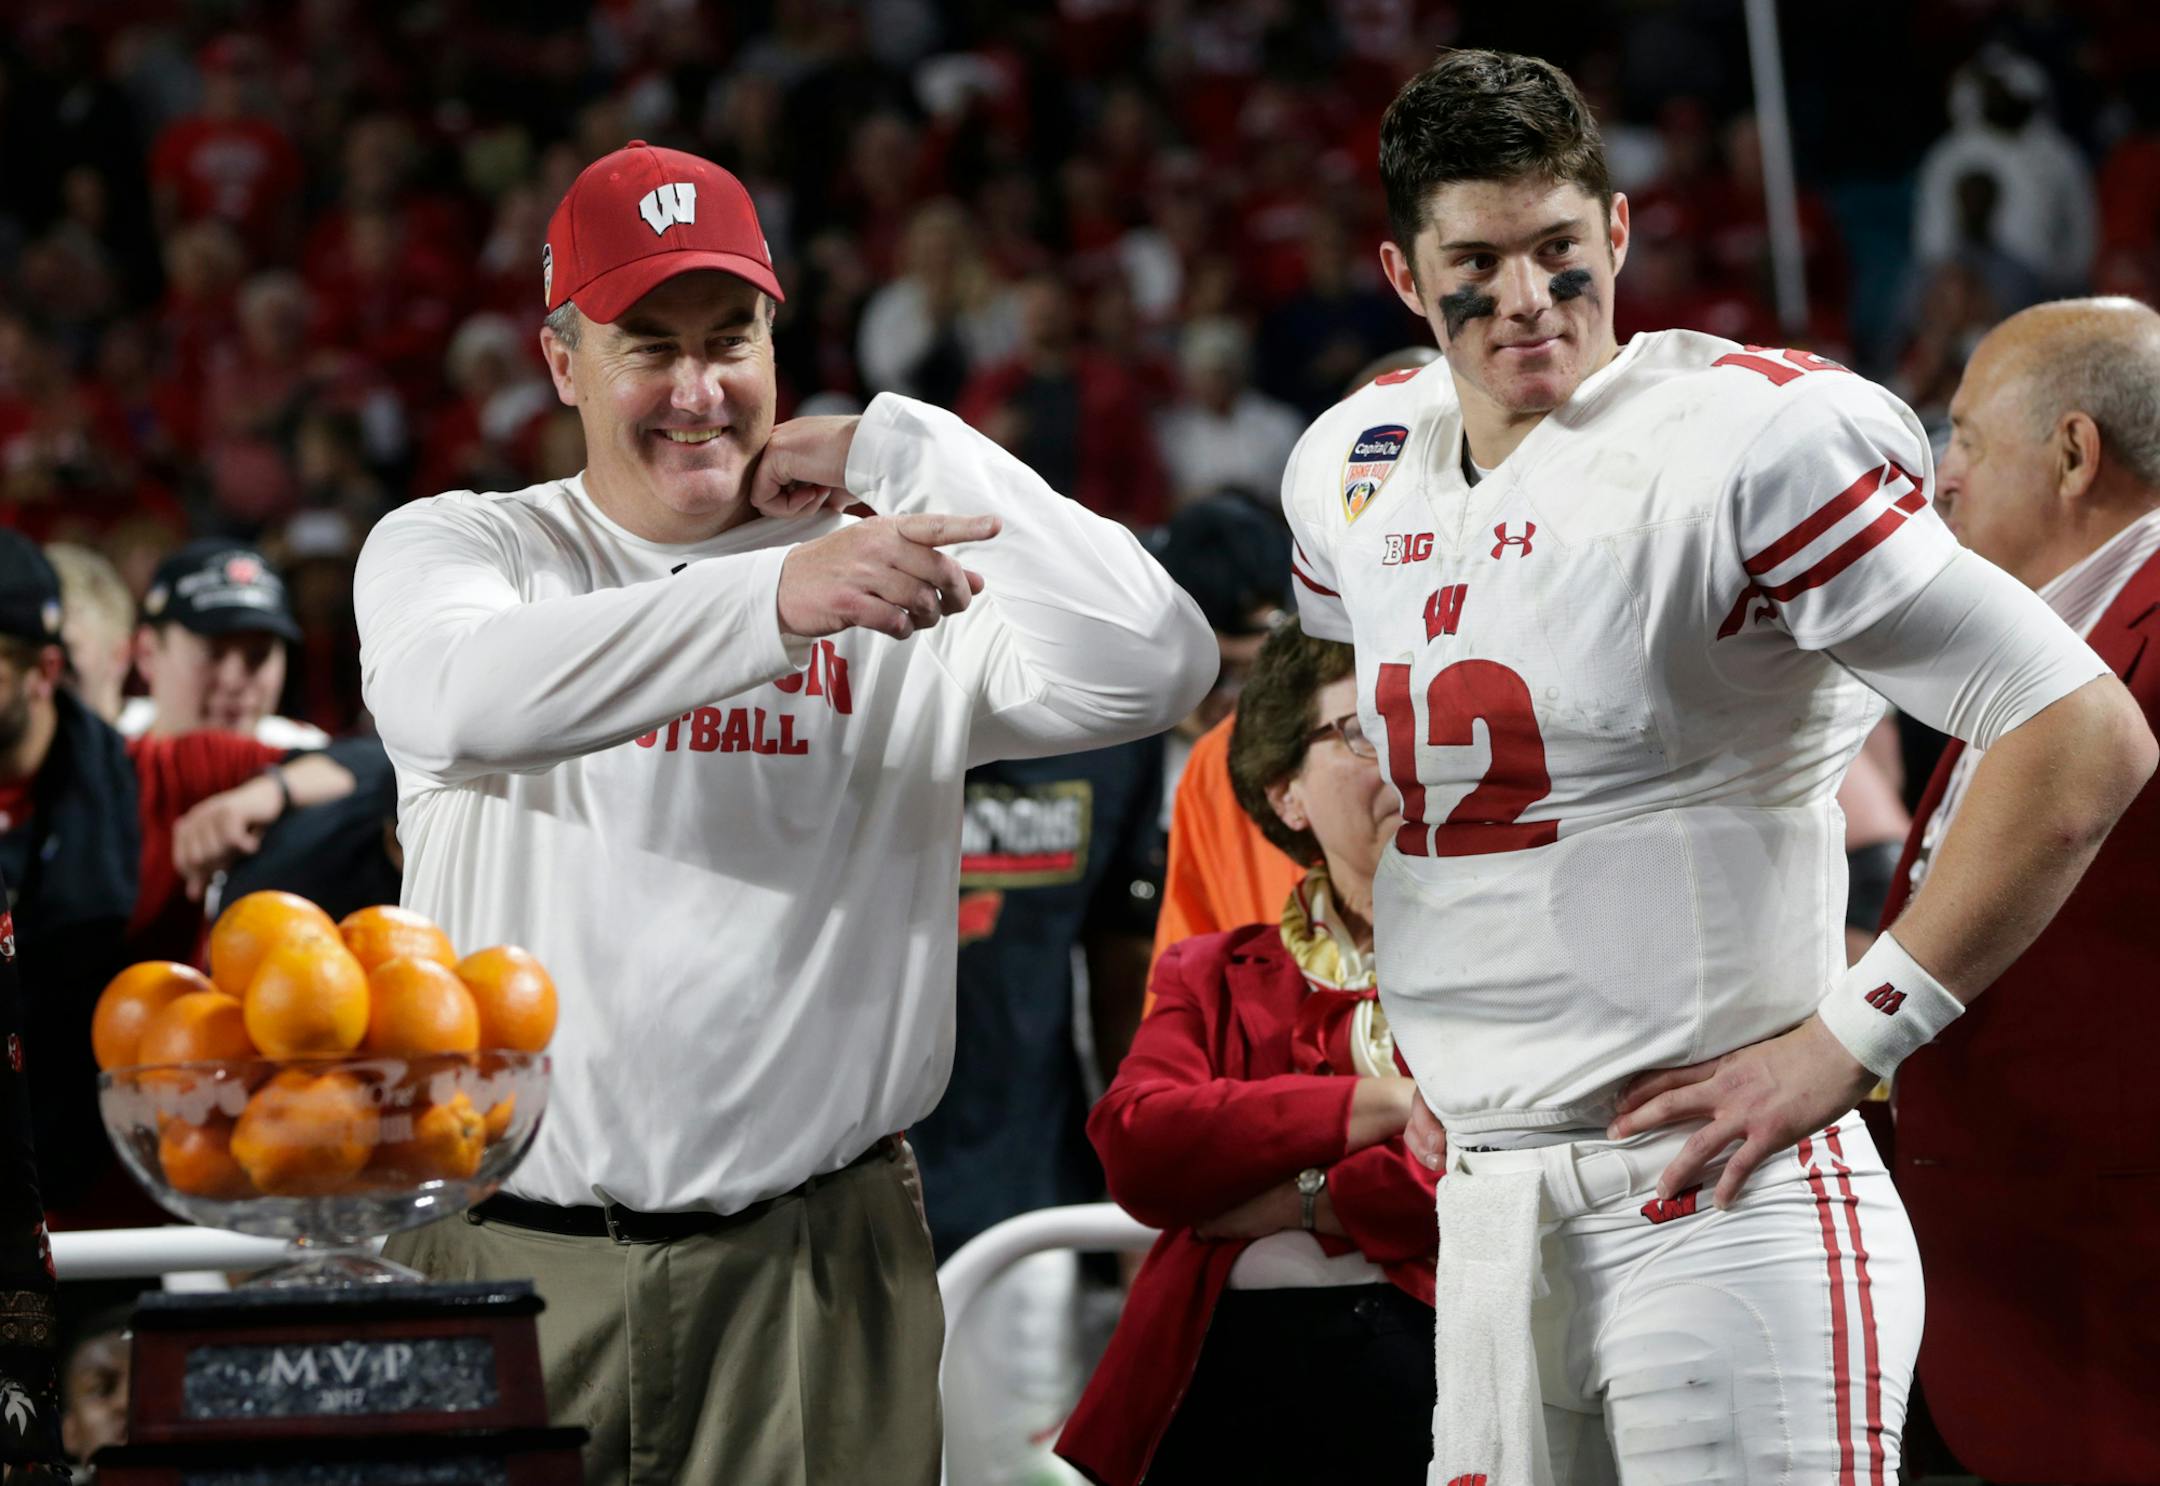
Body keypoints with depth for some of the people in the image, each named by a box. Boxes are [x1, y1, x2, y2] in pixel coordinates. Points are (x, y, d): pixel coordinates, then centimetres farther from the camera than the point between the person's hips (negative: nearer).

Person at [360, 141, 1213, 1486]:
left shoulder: (890, 578, 8)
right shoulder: (456, 549, 6)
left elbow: (1156, 670, -7)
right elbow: (461, 701, -18)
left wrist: (900, 451, -5)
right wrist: (770, 598, -30)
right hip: (503, 1258, -1)